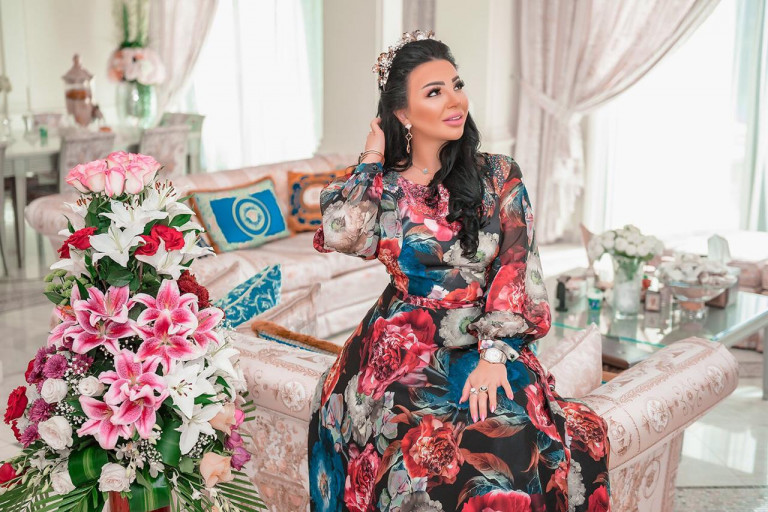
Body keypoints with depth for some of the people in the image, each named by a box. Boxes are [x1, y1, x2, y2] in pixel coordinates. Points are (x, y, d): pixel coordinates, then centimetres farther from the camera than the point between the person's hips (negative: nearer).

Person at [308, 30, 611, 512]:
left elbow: (515, 270, -4)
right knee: (424, 445, -29)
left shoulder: (499, 176, 4)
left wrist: (493, 355, -17)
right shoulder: (383, 186, 7)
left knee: (511, 438, -30)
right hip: (406, 344, 0)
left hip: (486, 343, 0)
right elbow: (341, 235, -13)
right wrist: (371, 160, 0)